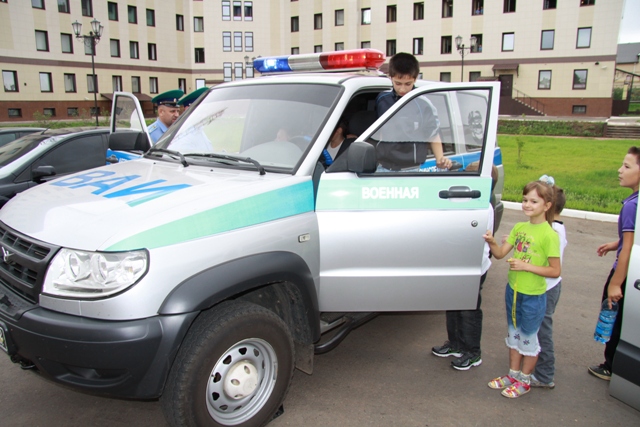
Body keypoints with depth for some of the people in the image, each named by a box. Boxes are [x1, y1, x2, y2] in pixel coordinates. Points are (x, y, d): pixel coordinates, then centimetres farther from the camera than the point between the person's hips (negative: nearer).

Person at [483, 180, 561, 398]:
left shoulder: (549, 235, -18)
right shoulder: (519, 228, 1)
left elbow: (555, 271, -17)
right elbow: (500, 253, -2)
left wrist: (525, 266, -24)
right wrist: (491, 242, -22)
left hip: (533, 296, -6)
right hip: (513, 290, 7)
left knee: (528, 339, 11)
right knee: (513, 334, 20)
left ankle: (524, 381, 29)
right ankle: (513, 374, 37)